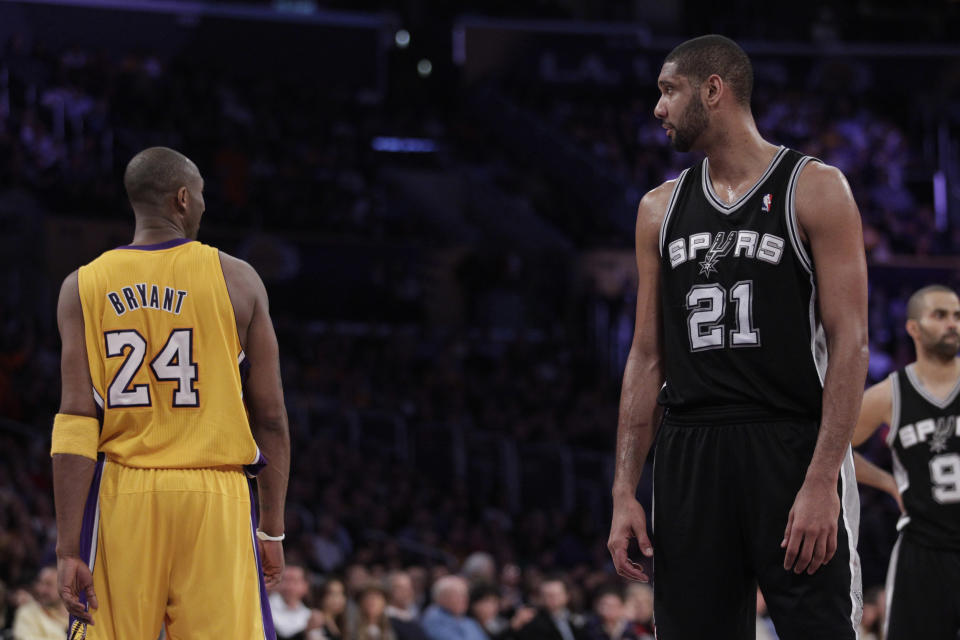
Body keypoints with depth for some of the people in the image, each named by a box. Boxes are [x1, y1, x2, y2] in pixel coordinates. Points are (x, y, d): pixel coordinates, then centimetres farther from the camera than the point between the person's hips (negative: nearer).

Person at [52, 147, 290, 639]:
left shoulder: (84, 287, 3)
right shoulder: (237, 280, 2)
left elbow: (75, 422, -4)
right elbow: (271, 419, 2)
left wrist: (68, 547, -4)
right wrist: (272, 529, 11)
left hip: (120, 498, 1)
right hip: (216, 498, -1)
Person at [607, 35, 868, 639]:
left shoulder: (814, 188, -2)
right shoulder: (661, 208, 15)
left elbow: (850, 341, -8)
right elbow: (648, 356, 16)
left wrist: (822, 480, -17)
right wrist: (625, 492, 7)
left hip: (792, 447, -5)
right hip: (689, 452, 5)